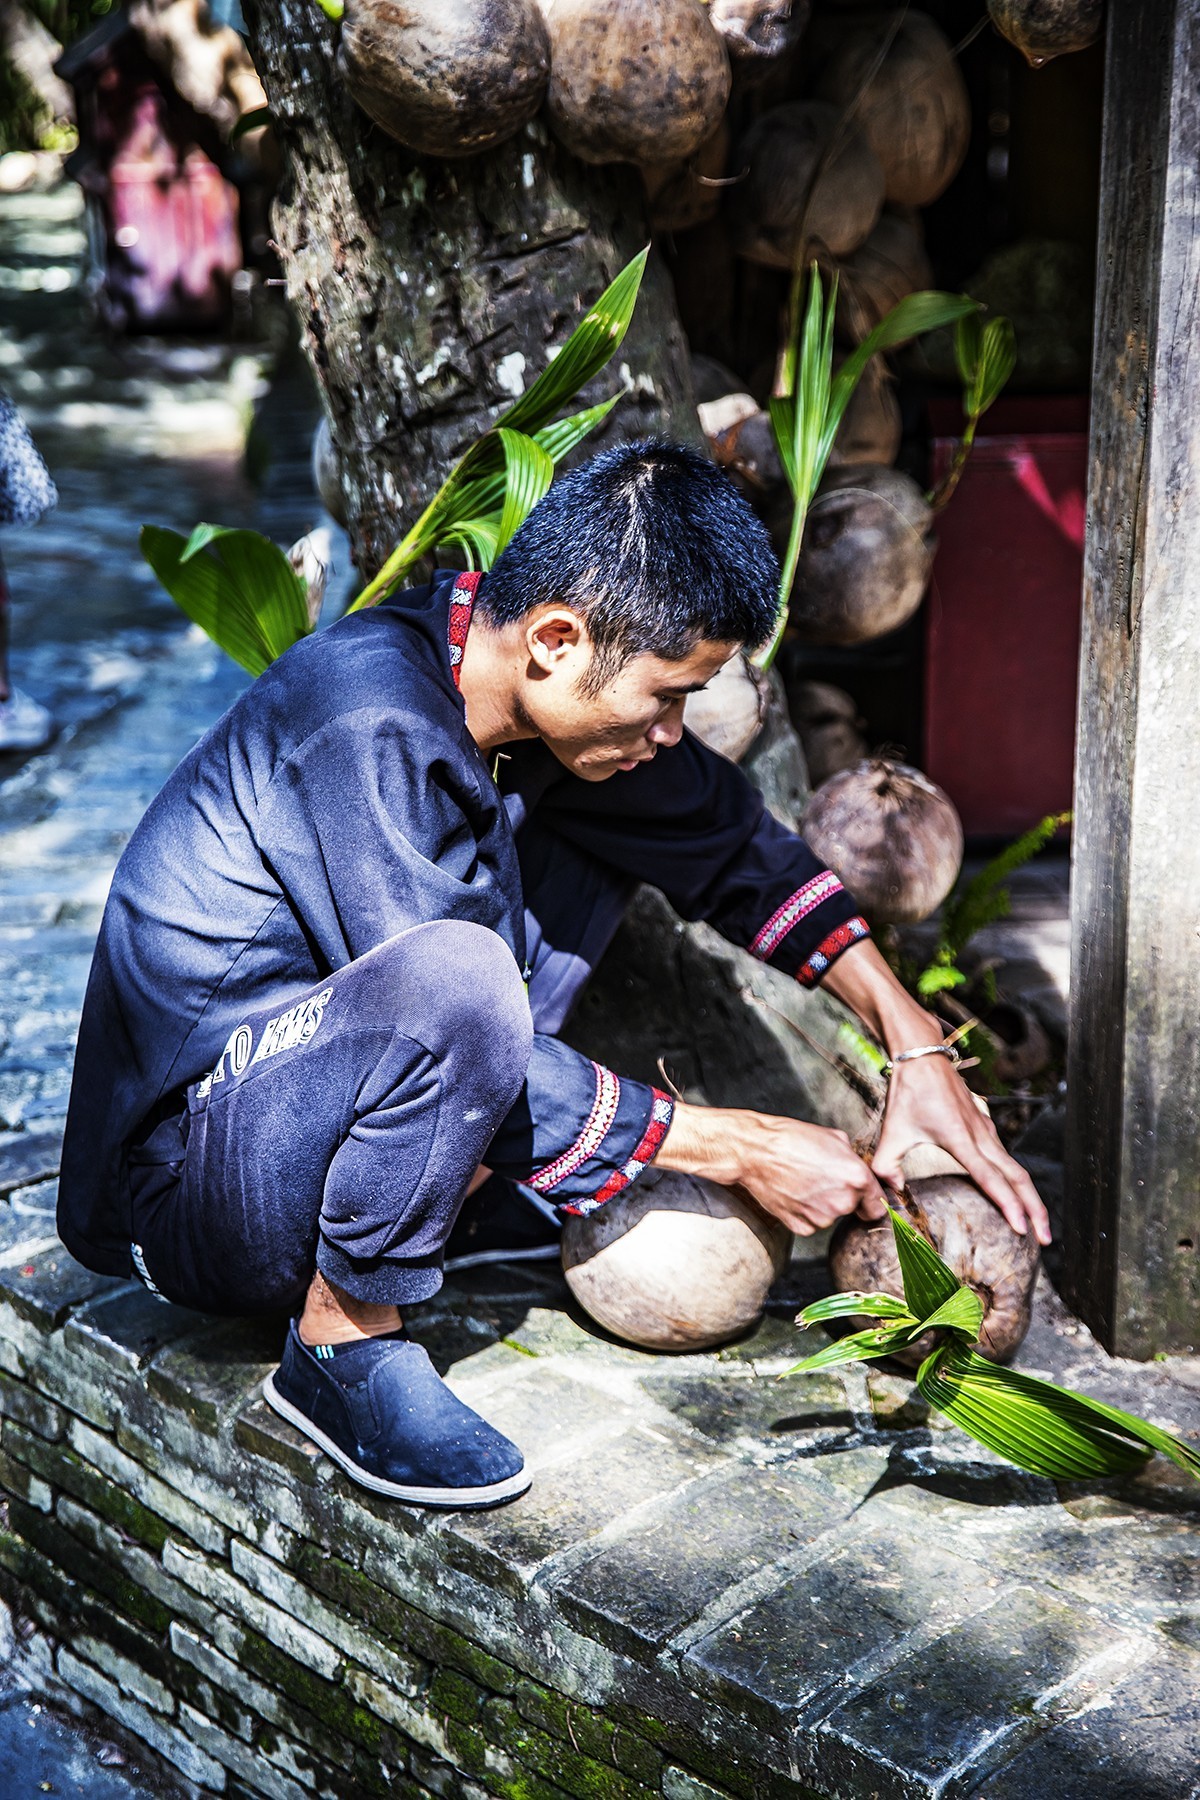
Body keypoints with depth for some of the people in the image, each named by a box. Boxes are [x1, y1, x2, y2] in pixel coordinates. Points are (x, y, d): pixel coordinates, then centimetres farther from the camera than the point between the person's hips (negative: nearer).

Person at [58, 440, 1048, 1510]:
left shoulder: (534, 681, -3)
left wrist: (917, 1048, 0)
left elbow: (732, 842, 7)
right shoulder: (377, 737, -28)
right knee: (455, 980, -37)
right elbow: (459, 1017, -26)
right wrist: (739, 1151, -17)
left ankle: (459, 1180, 5)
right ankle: (343, 1343, -15)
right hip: (185, 1182, -8)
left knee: (589, 839, 7)